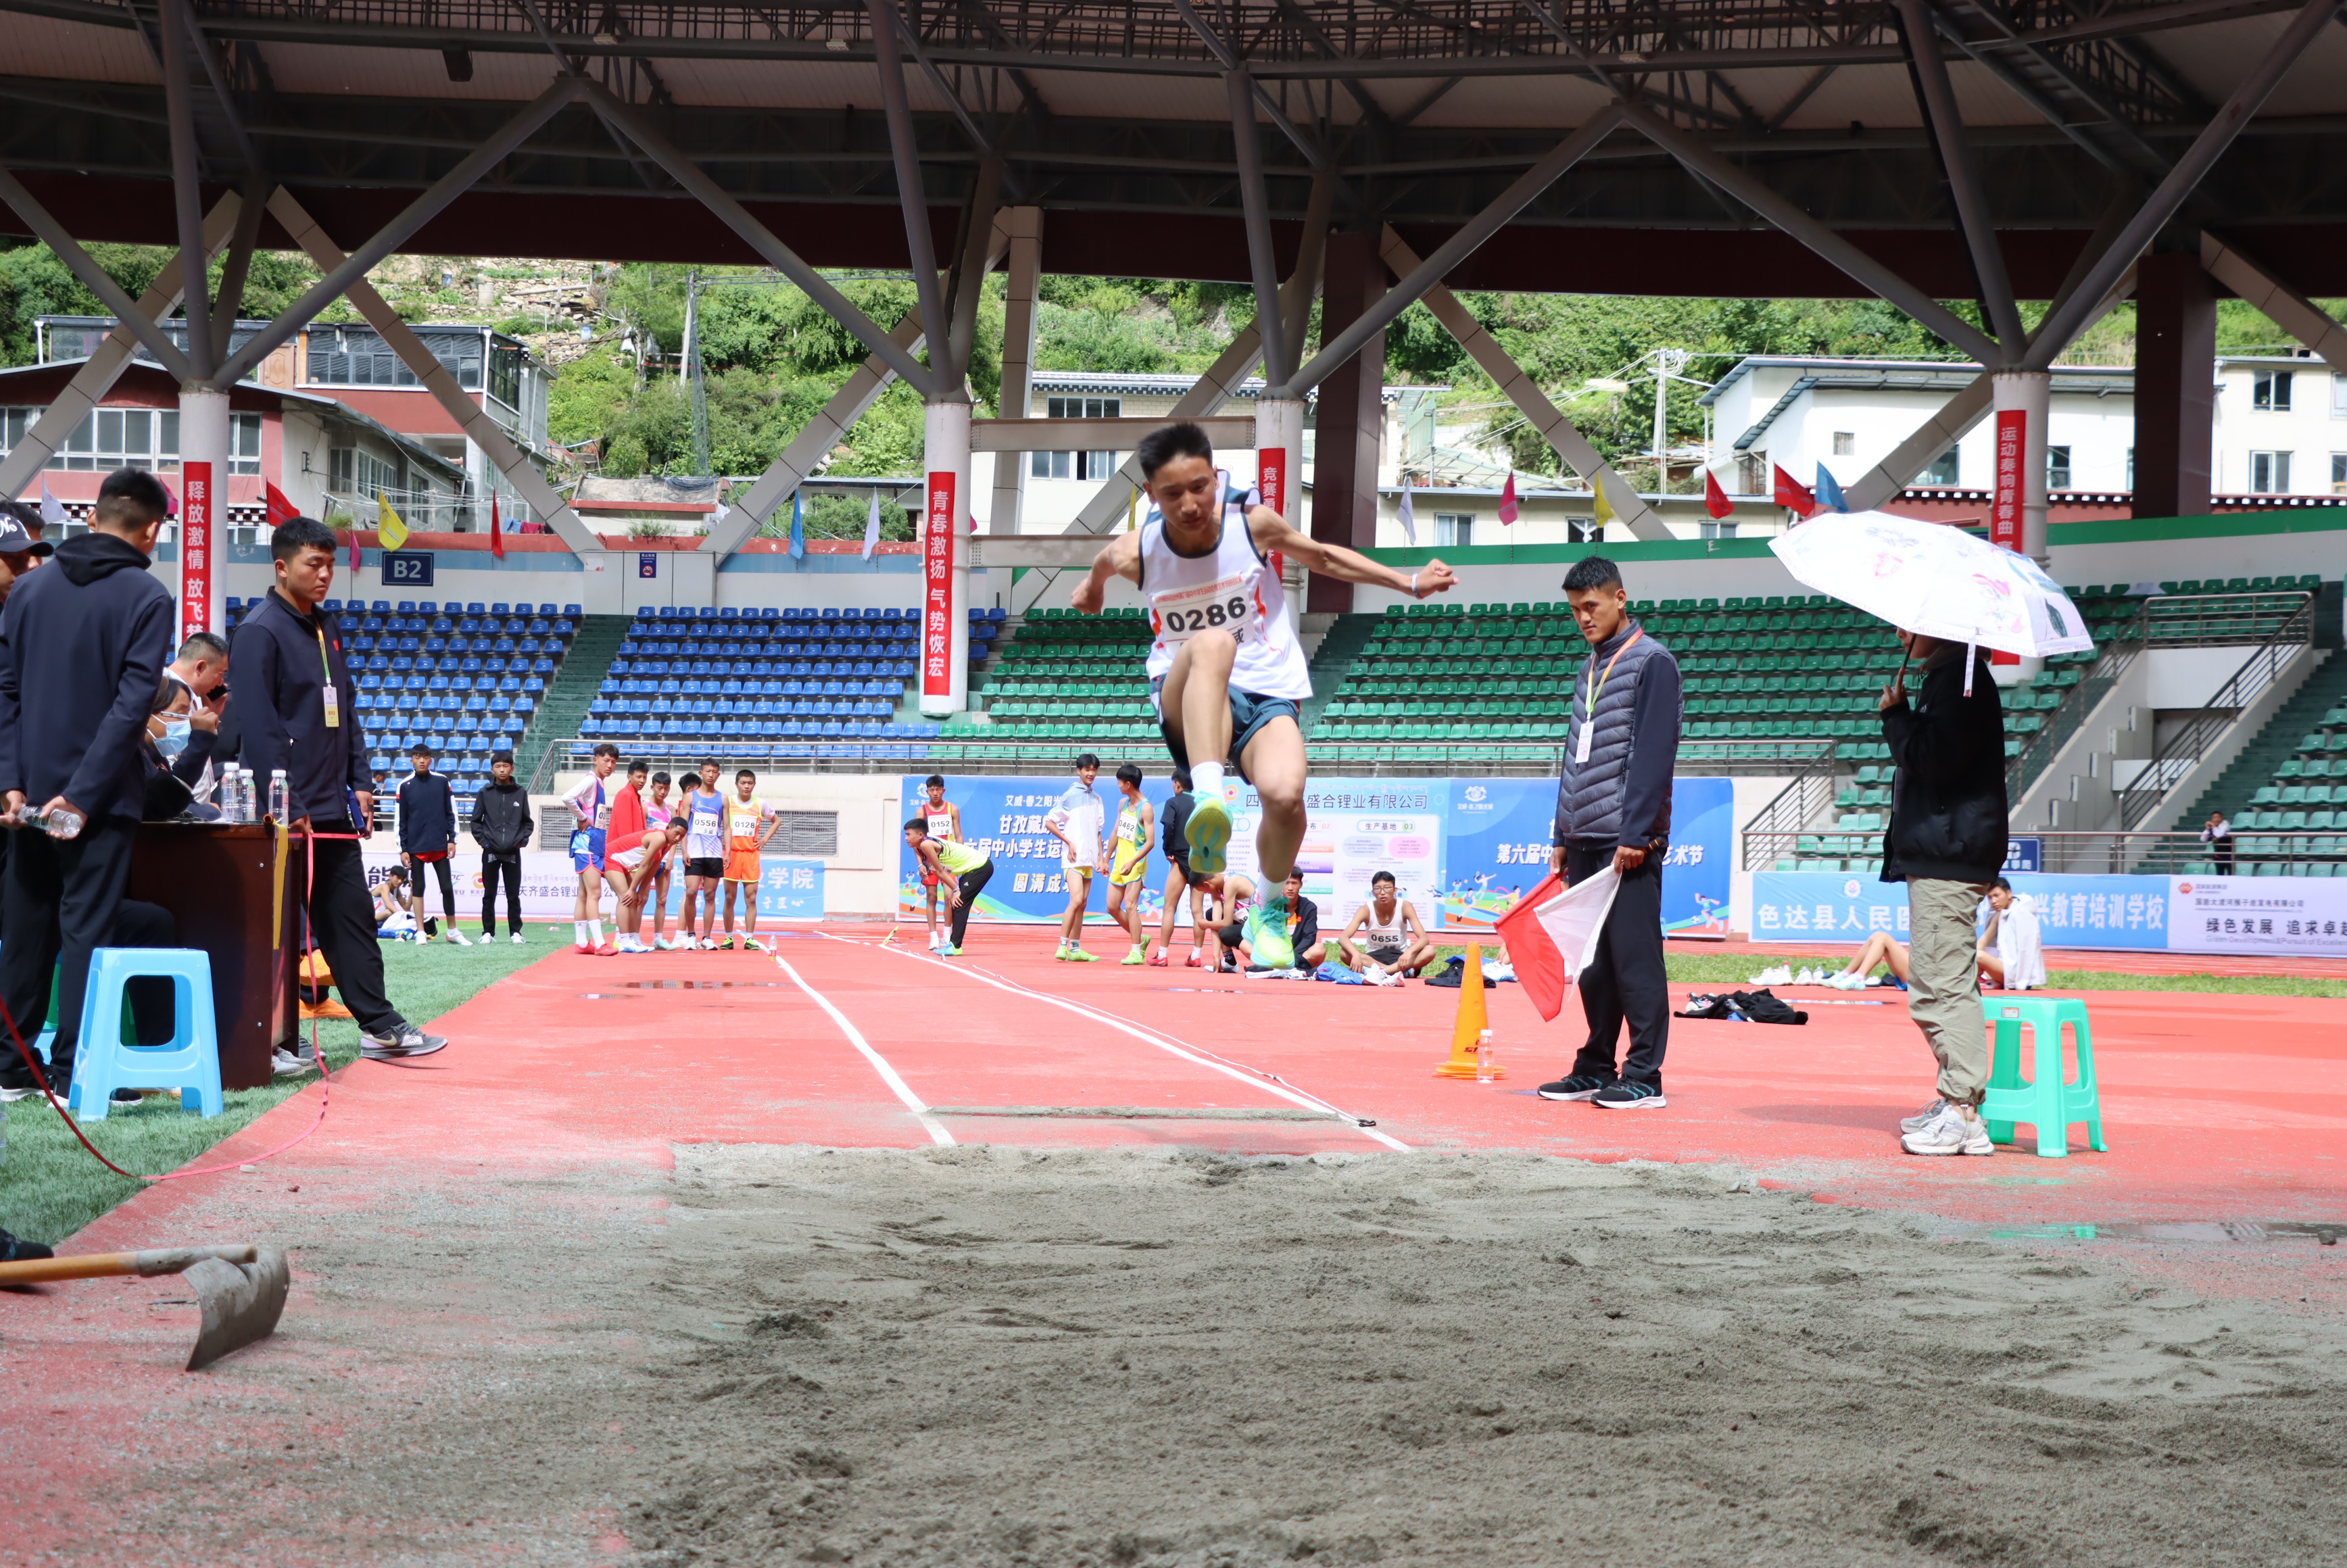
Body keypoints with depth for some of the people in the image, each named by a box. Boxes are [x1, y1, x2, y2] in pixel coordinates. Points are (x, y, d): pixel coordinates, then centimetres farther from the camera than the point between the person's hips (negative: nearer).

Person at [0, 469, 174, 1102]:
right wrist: (81, 794, -15)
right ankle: (72, 1073, -3)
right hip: (102, 796, -4)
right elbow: (133, 702, -15)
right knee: (86, 930, -2)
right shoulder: (146, 597, -7)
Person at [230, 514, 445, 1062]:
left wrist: (360, 782, 11)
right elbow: (257, 727, -17)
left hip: (335, 810, 8)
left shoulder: (327, 630, 16)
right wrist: (287, 805, -20)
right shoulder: (260, 633, -11)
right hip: (289, 814, -8)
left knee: (352, 917, 9)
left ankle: (380, 1026, 11)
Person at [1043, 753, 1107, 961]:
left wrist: (1101, 858, 12)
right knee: (1076, 900, -18)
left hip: (1089, 859, 6)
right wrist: (1069, 842, -11)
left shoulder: (1096, 799, 14)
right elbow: (1049, 823, -4)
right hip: (1073, 858, -6)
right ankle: (1062, 946, -15)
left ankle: (1075, 949, 10)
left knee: (1082, 904, 7)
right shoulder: (1070, 796, -5)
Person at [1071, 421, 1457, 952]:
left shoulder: (1253, 526, -6)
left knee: (1284, 793, -31)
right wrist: (1095, 581, 41)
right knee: (1212, 643, -38)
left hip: (1267, 693, 1)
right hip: (1189, 704, -1)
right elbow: (1104, 563, 19)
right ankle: (1208, 799, -58)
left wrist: (1409, 582, 16)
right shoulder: (1136, 553, -7)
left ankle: (1271, 906, 4)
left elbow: (1322, 556, 13)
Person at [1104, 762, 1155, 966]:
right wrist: (1107, 860, 20)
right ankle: (1141, 938, 25)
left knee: (1130, 906, -14)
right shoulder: (1123, 803, 10)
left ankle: (1136, 953, -9)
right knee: (1113, 907, 9)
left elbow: (1150, 842, -20)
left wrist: (1132, 863, -29)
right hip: (1120, 863, 8)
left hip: (1136, 864, -8)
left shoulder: (1146, 808, -15)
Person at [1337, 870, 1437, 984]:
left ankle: (1379, 972, -42)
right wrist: (1355, 954, -46)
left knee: (1429, 951, -30)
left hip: (1399, 958, 0)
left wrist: (1409, 952, -44)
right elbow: (1343, 938, -24)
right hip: (1373, 958, 0)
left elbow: (1424, 939, -21)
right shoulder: (1366, 910, -13)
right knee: (1344, 953, -31)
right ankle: (1405, 972, -38)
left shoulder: (1405, 907, -13)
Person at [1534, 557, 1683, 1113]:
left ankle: (1644, 1078, -5)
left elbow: (1655, 753, -13)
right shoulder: (1590, 668, 19)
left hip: (1628, 841, -8)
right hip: (1585, 839, 8)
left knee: (1633, 955, -7)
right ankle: (1596, 1069, 17)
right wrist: (1562, 837, 16)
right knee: (1593, 961, 10)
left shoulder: (1652, 662, -6)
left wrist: (1636, 835, -18)